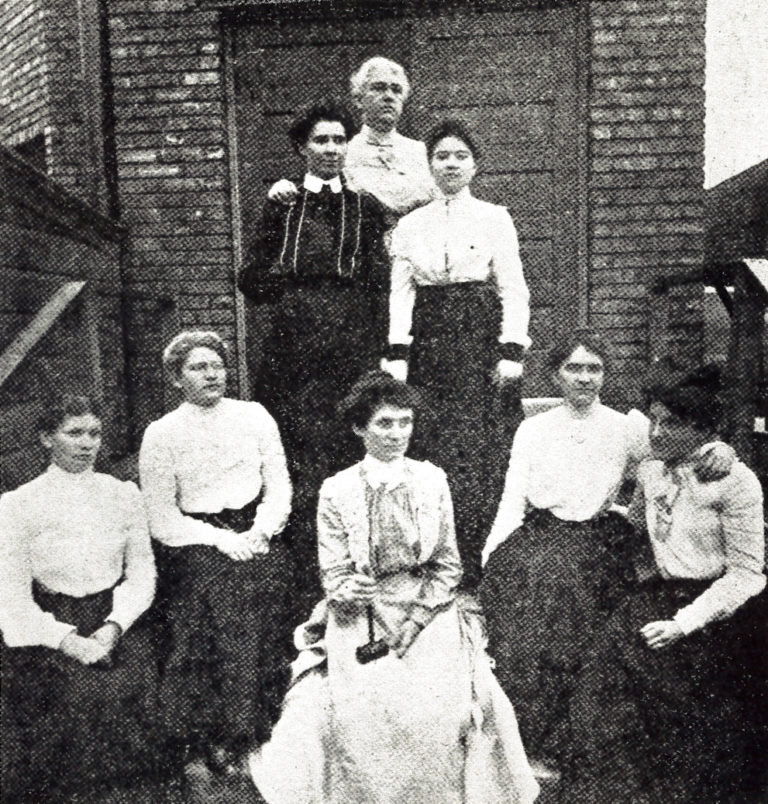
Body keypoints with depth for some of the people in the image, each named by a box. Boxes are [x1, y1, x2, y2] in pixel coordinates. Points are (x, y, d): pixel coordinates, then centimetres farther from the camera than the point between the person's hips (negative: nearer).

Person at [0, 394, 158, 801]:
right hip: (49, 627, -2)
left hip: (116, 623, 2)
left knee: (130, 690, -17)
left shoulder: (123, 494, 6)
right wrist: (68, 640, -14)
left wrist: (114, 627, -10)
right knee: (79, 696, -20)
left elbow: (142, 571, 5)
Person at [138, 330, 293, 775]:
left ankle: (260, 732, 2)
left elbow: (280, 484, 8)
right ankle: (219, 738, -1)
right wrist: (222, 540, -12)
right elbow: (162, 519, -2)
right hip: (199, 544, -2)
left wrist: (261, 532, -8)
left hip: (259, 537, 3)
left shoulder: (254, 415, 9)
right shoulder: (161, 435, 1)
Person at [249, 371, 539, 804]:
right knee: (358, 708, -16)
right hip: (361, 621, 0)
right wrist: (346, 590, -18)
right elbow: (334, 572, 3)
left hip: (428, 612, 1)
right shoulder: (337, 489, 0)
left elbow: (448, 564, 6)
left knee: (439, 708, -15)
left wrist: (414, 616, -4)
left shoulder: (432, 480, 4)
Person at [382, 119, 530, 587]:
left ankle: (481, 562, 5)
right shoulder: (410, 225, 13)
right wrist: (398, 354, -2)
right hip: (429, 342, 2)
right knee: (433, 449, -1)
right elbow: (401, 293, 8)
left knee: (484, 450, -6)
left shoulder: (495, 218, 7)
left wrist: (512, 351, -8)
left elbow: (514, 289, 2)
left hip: (482, 340, -2)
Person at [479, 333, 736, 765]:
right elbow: (512, 503, 7)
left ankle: (552, 751, -1)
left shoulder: (627, 428, 7)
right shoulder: (533, 429, 10)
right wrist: (488, 562, -3)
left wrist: (722, 449, -17)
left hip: (596, 548, 0)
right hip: (534, 541, 0)